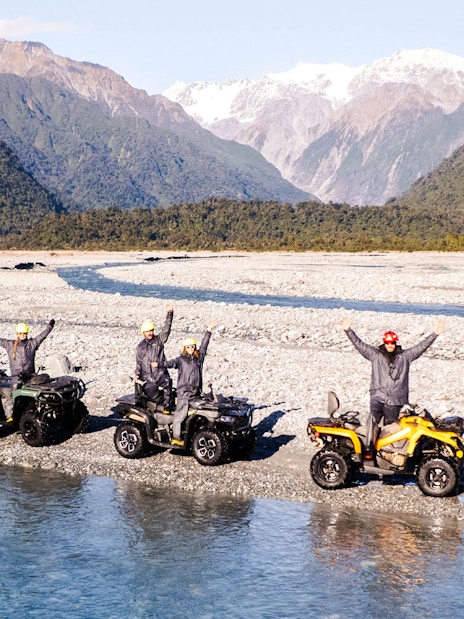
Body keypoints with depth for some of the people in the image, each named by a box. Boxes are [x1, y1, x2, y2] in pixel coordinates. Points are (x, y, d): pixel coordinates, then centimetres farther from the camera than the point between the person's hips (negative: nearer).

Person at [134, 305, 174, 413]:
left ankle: (167, 407, -26)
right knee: (151, 396, -15)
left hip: (160, 372, -2)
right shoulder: (140, 347, 16)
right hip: (148, 377, 2)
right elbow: (138, 362, 22)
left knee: (167, 382, -34)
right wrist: (137, 374, 8)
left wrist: (170, 313, -15)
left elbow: (166, 328, -4)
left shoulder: (159, 339, 9)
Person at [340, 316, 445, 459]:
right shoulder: (375, 355, 11)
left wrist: (435, 334, -1)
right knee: (373, 418, -25)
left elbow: (421, 346, 8)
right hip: (378, 397, -1)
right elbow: (359, 344, 6)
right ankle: (369, 449, -27)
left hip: (395, 400, 1)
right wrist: (348, 330, -3)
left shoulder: (405, 356, 12)